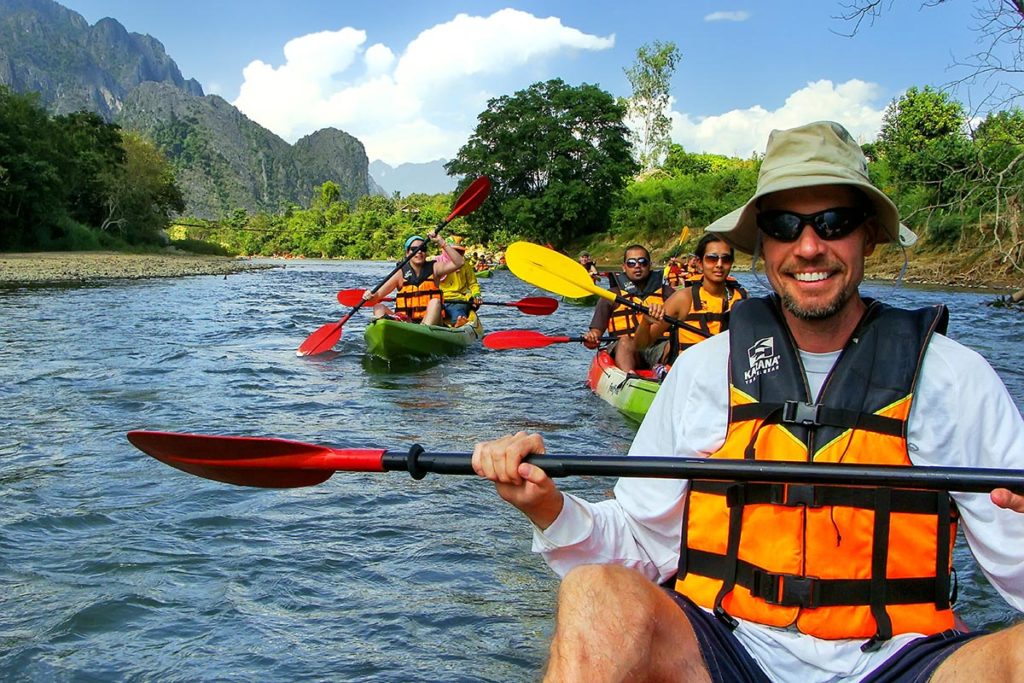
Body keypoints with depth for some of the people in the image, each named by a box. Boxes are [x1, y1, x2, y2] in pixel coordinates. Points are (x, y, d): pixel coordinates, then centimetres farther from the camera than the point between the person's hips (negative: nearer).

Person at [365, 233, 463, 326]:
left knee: (435, 302, -26)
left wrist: (442, 243, -12)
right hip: (404, 322, 1)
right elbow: (378, 294, -2)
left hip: (429, 321, -1)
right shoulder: (401, 273, 4)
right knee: (379, 308, -15)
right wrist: (371, 296, -25)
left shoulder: (434, 268, 6)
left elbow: (458, 263, -8)